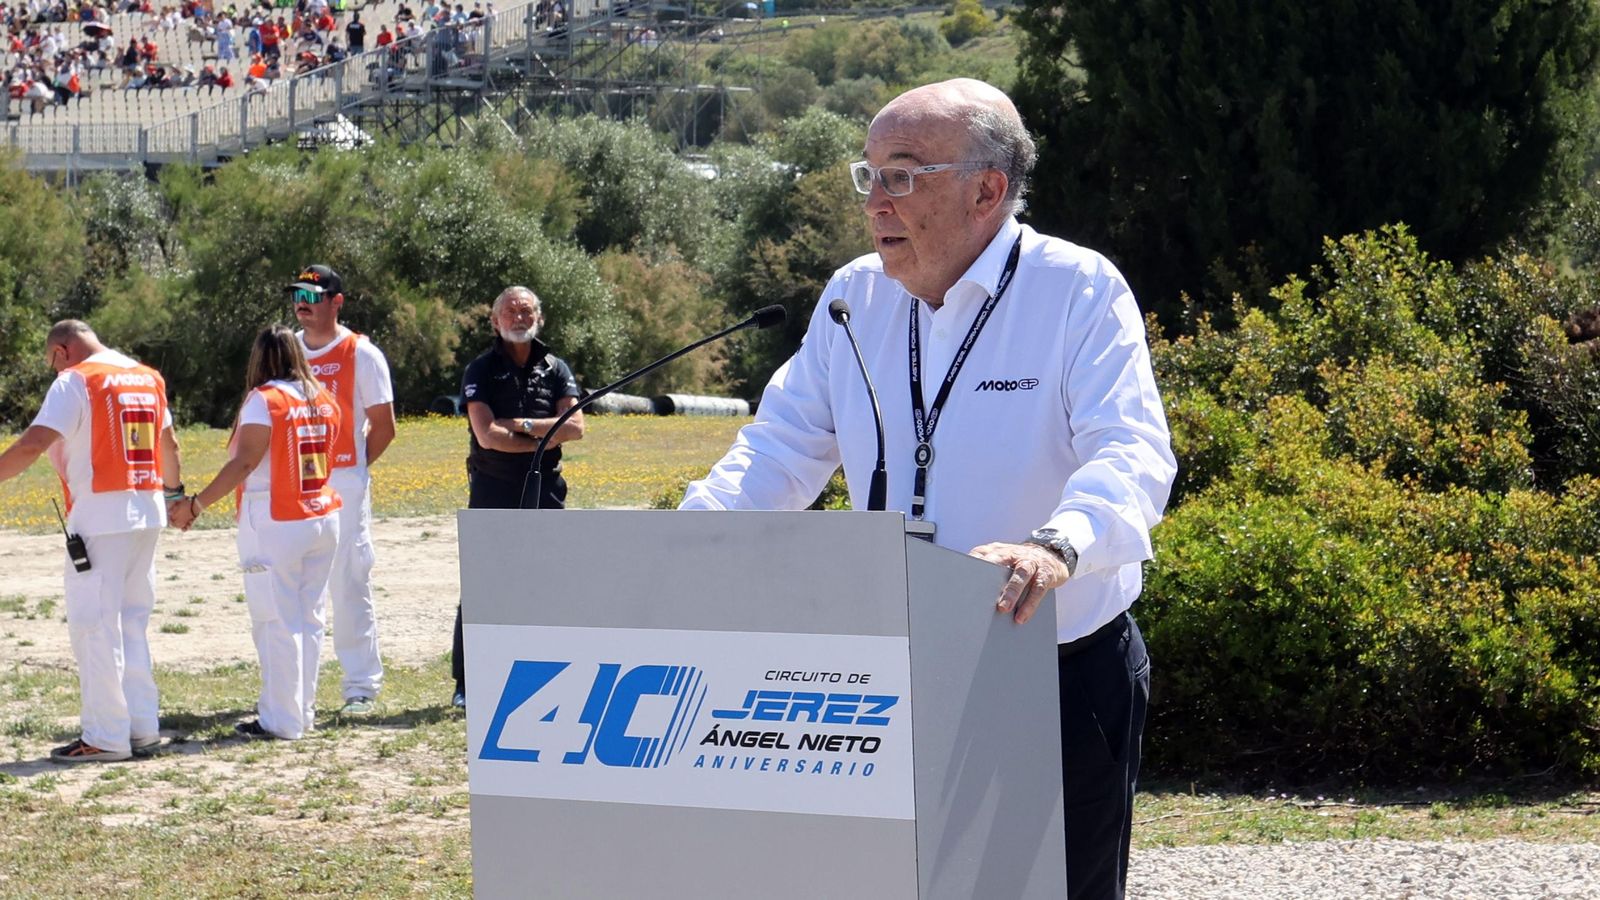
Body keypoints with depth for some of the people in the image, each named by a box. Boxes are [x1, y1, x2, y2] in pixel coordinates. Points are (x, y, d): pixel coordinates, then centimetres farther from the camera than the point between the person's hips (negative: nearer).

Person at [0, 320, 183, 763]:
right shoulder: (148, 378, 14)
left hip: (100, 518, -7)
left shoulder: (75, 381, -7)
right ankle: (142, 727, 17)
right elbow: (168, 443, 27)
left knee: (94, 626, -3)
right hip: (147, 513, 8)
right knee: (132, 624, 16)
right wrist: (175, 491, 42)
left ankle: (105, 737, -4)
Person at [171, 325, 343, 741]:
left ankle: (283, 720, -3)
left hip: (275, 524, -7)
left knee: (277, 622, -3)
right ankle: (303, 709, 17)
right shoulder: (324, 400, 9)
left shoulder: (264, 399, -10)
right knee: (309, 618, 12)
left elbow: (244, 462, -16)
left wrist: (196, 504, -14)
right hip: (323, 517, 7)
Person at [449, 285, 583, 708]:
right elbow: (487, 435, -13)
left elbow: (574, 427, -4)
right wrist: (544, 438, -7)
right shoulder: (481, 371, 1)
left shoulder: (555, 369, 10)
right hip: (492, 493, -3)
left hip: (544, 490, 3)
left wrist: (518, 425, -11)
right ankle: (466, 683, 1)